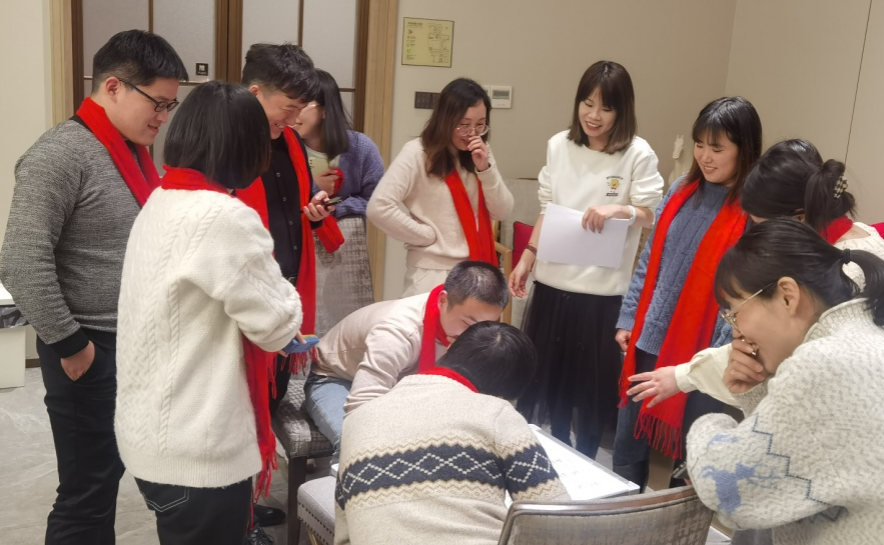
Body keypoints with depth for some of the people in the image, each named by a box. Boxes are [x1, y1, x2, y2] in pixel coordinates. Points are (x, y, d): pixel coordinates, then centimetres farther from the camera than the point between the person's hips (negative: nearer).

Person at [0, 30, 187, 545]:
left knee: (114, 471, 19)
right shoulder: (61, 155, -16)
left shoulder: (136, 152, 11)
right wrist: (70, 344, -16)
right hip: (94, 353, -8)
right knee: (89, 494, 3)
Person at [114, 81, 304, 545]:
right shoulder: (226, 217, -22)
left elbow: (191, 310, 6)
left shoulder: (158, 204, 4)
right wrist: (280, 288, 3)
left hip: (152, 435, 8)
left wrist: (282, 337, 7)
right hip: (195, 451, -8)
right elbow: (277, 325, -15)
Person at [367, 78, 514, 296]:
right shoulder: (418, 153, -12)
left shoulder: (479, 154, 7)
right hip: (434, 274, -6)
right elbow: (379, 208, -21)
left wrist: (485, 169, -11)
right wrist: (429, 236, -15)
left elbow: (502, 212, 2)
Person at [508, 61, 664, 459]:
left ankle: (585, 458, 27)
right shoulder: (559, 146, 4)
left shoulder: (638, 155, -8)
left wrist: (617, 209, -26)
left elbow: (652, 215, -7)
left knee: (595, 379, 7)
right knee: (550, 374, 14)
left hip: (604, 287, -4)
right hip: (554, 280, 4)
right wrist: (527, 257, 8)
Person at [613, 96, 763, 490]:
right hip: (649, 340, 6)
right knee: (627, 445, 17)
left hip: (701, 352, -6)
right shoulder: (682, 191, 7)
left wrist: (721, 357, -19)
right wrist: (628, 318, 10)